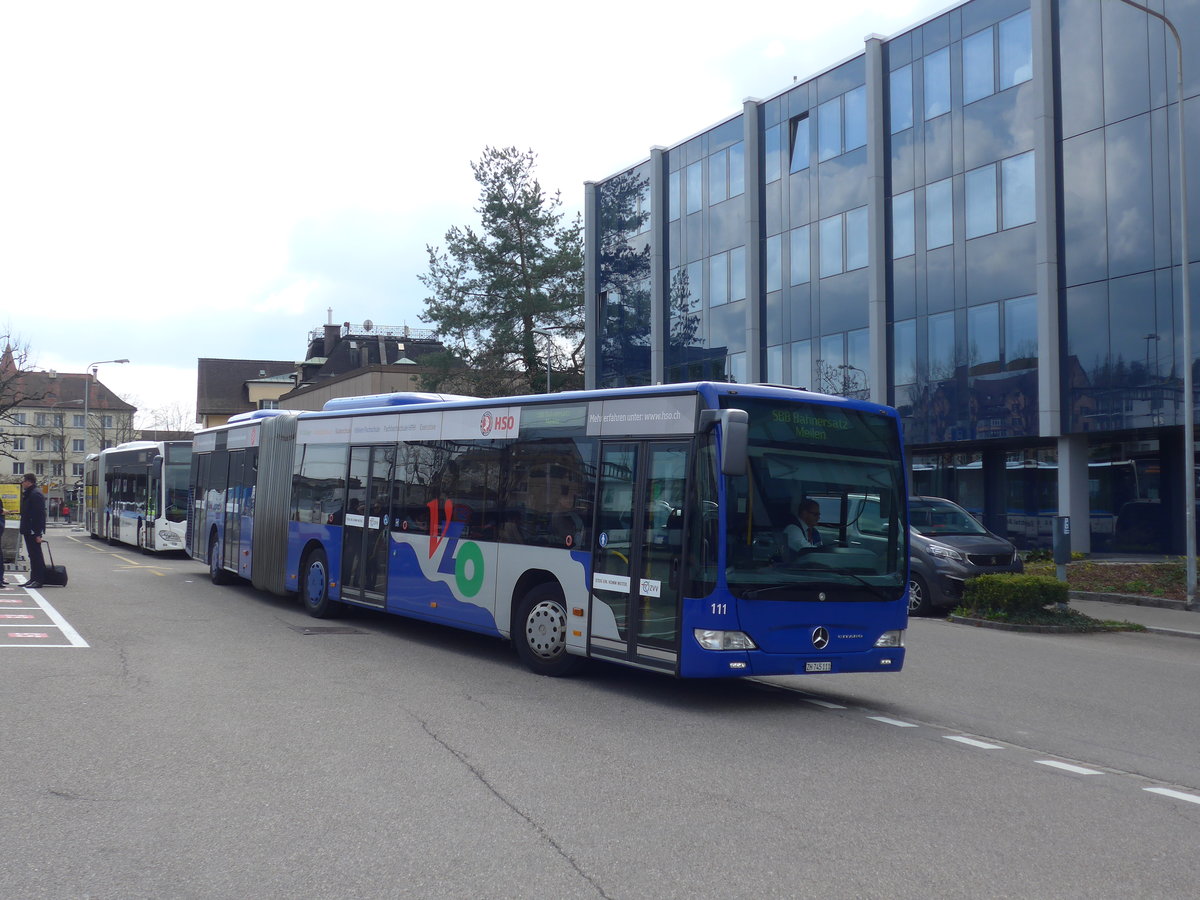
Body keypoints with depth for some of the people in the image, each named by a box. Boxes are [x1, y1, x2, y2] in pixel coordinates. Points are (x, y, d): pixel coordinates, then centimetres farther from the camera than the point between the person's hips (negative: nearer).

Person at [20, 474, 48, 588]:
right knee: (33, 555, 13)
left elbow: (40, 514, -21)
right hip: (28, 531, 10)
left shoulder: (35, 494, -15)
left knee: (36, 555, -7)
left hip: (33, 531, -10)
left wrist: (38, 533, -24)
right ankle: (33, 578, 18)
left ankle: (39, 580, -4)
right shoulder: (28, 494, 18)